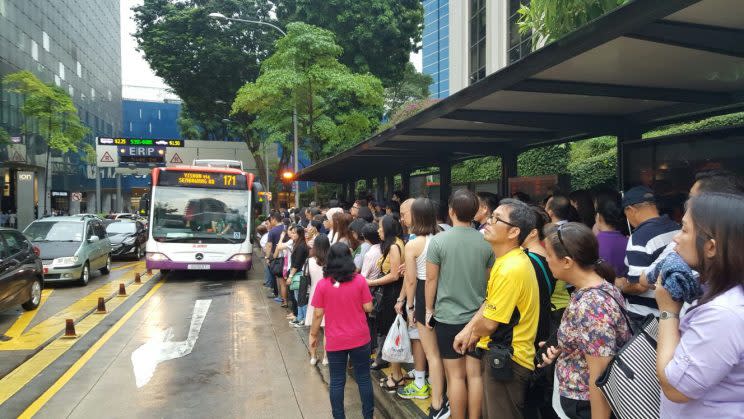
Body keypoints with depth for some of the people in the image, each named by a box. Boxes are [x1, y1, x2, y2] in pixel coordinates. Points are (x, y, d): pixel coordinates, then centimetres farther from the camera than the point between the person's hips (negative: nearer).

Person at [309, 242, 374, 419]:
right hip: (359, 338, 1)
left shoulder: (322, 284, -10)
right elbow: (368, 308, -4)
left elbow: (318, 314, -6)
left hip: (335, 341, 0)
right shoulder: (359, 280, -9)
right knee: (363, 378, 14)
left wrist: (313, 335, 8)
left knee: (337, 382, 10)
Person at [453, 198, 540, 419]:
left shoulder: (510, 269, -27)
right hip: (500, 353, 10)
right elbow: (489, 303, 12)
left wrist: (472, 337, -1)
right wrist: (466, 331, 4)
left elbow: (489, 323, -22)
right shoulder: (509, 259, 7)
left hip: (505, 359, -10)